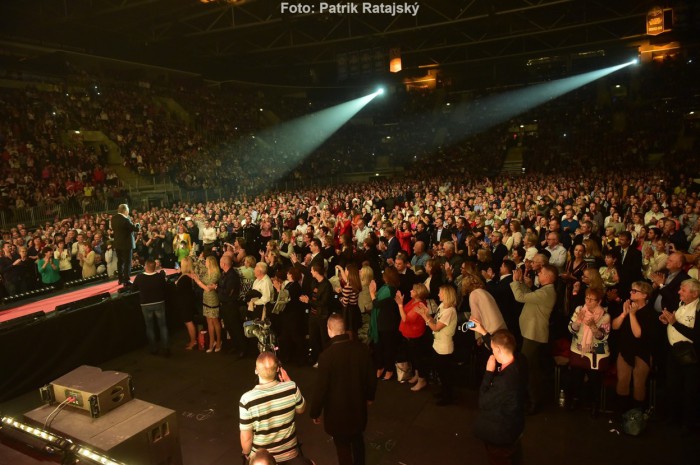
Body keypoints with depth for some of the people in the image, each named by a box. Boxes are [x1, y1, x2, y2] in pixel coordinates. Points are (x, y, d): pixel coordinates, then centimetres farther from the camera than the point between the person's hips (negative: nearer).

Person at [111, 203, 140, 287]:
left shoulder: (113, 218, 2)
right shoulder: (125, 219, -21)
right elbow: (135, 228, -20)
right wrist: (138, 225, 3)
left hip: (117, 243, 7)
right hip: (126, 243, -7)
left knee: (120, 261, 17)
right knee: (127, 262, -2)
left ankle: (121, 279, 24)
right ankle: (126, 280, -3)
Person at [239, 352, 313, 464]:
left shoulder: (247, 399, -26)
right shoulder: (292, 388, -21)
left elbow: (246, 438, -16)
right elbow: (301, 410, 1)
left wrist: (246, 454, 4)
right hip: (290, 452, 1)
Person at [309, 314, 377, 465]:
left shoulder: (327, 355, -28)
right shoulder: (361, 348, -13)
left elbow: (321, 387, -20)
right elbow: (371, 376, -1)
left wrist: (315, 412, -4)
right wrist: (370, 396, 18)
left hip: (337, 408, -5)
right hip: (358, 404, 5)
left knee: (342, 445, 15)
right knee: (357, 438, 27)